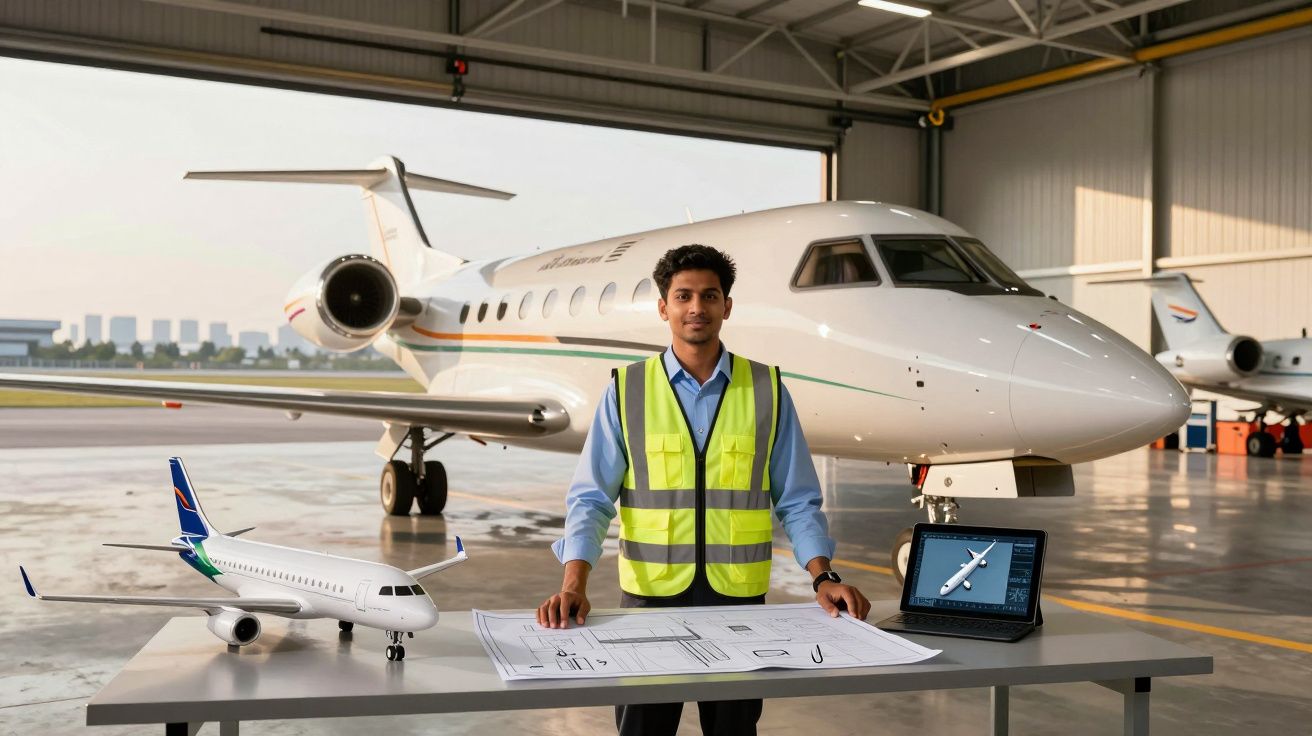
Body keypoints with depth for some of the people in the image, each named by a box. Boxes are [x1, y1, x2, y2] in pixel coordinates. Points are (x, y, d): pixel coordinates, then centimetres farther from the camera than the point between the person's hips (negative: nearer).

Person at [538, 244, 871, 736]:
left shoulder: (766, 390, 2)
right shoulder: (628, 390, 0)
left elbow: (797, 501, 4)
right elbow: (591, 497, -4)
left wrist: (823, 577, -10)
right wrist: (574, 584, -17)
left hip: (739, 598, 1)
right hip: (651, 593, -1)